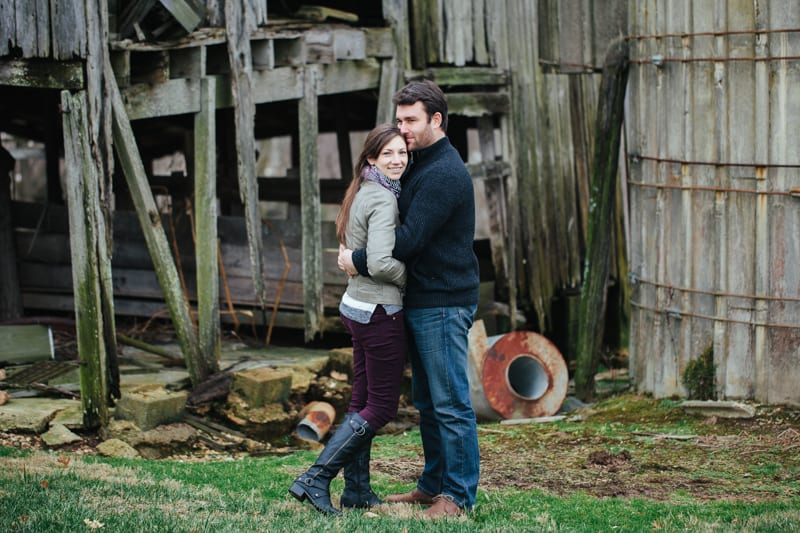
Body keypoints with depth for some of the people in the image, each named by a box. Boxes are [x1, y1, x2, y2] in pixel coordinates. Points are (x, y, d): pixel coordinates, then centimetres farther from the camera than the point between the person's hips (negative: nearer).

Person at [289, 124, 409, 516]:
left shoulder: (363, 194, 12)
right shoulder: (383, 200, -17)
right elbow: (380, 263, -26)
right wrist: (413, 278, -11)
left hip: (356, 307, 9)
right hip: (380, 311, -9)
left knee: (363, 401, 15)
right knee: (382, 406, -1)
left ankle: (357, 490, 22)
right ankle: (316, 479, -4)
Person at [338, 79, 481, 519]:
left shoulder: (444, 174, -18)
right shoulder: (420, 166, 15)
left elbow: (409, 239, -22)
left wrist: (358, 260, -12)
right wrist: (360, 254, 5)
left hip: (444, 305, -11)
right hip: (420, 302, 11)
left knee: (451, 403, -5)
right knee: (427, 401, 16)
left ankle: (459, 495, 1)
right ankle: (433, 484, 24)